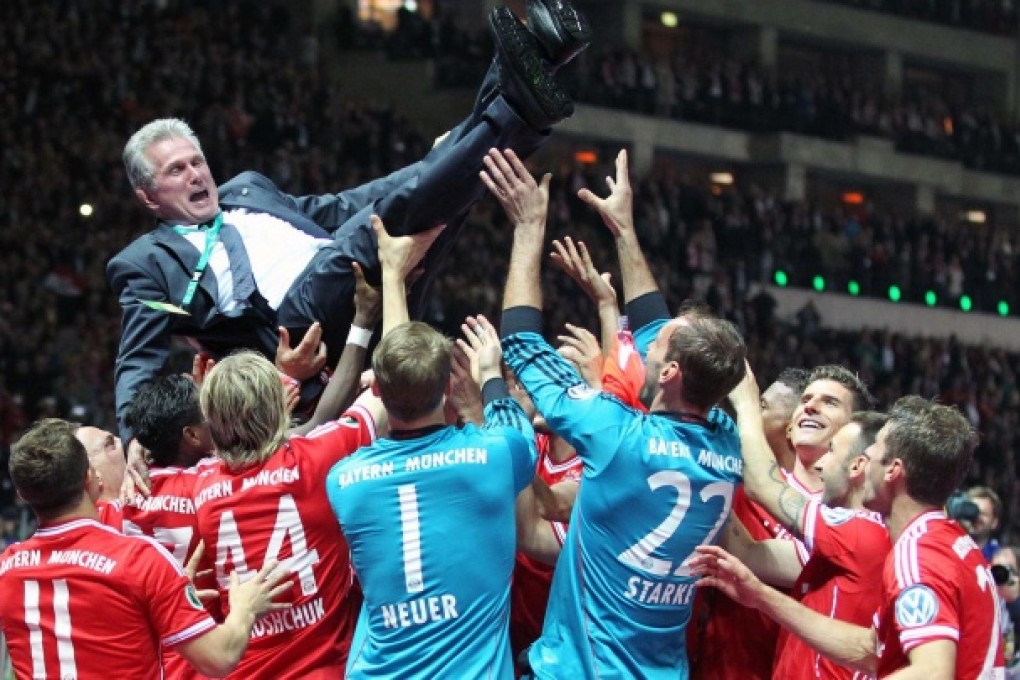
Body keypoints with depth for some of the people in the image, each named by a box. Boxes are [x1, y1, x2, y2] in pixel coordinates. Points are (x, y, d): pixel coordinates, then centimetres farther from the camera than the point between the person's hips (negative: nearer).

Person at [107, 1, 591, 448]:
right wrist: (132, 441, -13)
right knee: (385, 216, -27)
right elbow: (139, 367, 7)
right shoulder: (145, 263, 14)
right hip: (297, 322, -7)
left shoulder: (247, 190, 31)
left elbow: (335, 211, 31)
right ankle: (518, 111, -34)